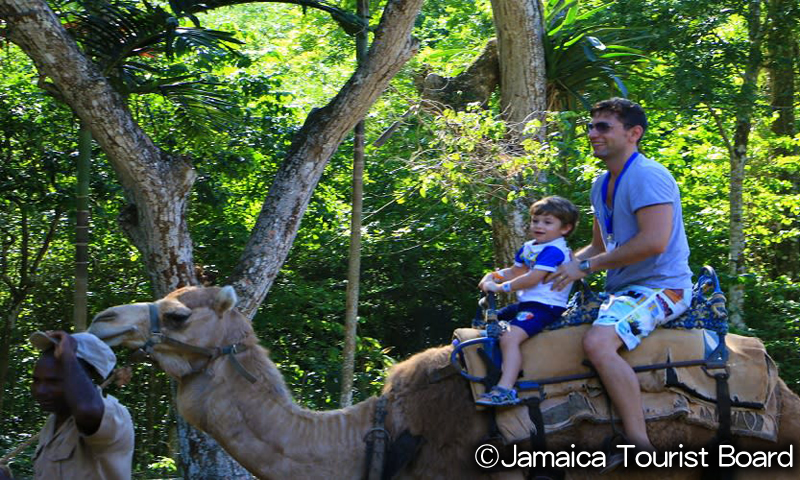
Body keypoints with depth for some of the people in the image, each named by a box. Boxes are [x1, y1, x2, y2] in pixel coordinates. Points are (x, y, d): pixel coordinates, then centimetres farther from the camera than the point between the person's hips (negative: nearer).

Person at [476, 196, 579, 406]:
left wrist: (501, 287, -17)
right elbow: (515, 272, 25)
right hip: (525, 302, 11)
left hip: (545, 305, -11)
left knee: (510, 337, -31)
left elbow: (532, 278, -22)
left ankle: (505, 389, -39)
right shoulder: (529, 247, 16)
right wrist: (493, 276, 6)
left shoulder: (553, 250, -15)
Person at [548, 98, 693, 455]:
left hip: (658, 287, -10)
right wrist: (564, 265, 7)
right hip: (622, 289, 10)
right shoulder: (601, 185, 16)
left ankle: (640, 443, -33)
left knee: (598, 342, -33)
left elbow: (653, 241, -25)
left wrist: (586, 266, -18)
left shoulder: (647, 176, -14)